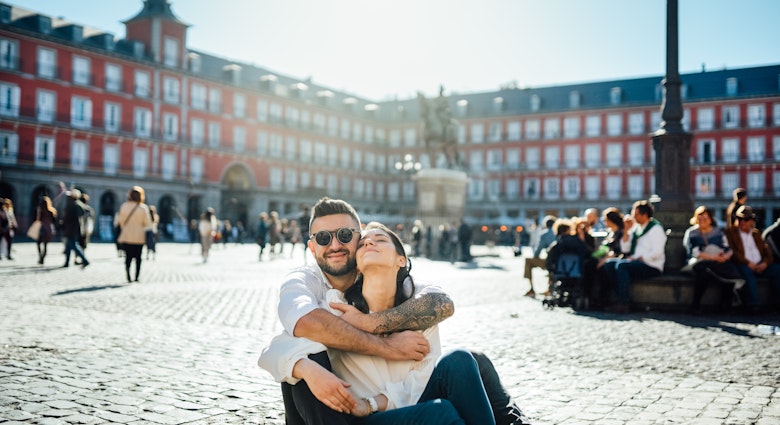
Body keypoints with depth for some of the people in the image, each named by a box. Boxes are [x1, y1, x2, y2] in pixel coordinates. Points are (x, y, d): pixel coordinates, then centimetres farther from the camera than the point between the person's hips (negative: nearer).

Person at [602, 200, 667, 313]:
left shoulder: (656, 228, -7)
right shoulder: (635, 228, 15)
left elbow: (657, 252, -17)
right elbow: (625, 249, 13)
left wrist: (637, 258, -18)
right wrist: (626, 230, 4)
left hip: (652, 267, -8)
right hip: (635, 263, 8)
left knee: (621, 265, -30)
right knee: (609, 264, -12)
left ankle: (623, 304, -31)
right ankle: (621, 296, -14)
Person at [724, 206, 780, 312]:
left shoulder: (756, 233, 22)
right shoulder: (730, 232, 7)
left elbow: (767, 252, 15)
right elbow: (732, 252, -5)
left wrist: (765, 263, -8)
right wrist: (748, 263, -17)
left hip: (760, 265, 5)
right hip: (743, 265, -5)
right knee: (747, 271, -37)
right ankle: (753, 304, -38)